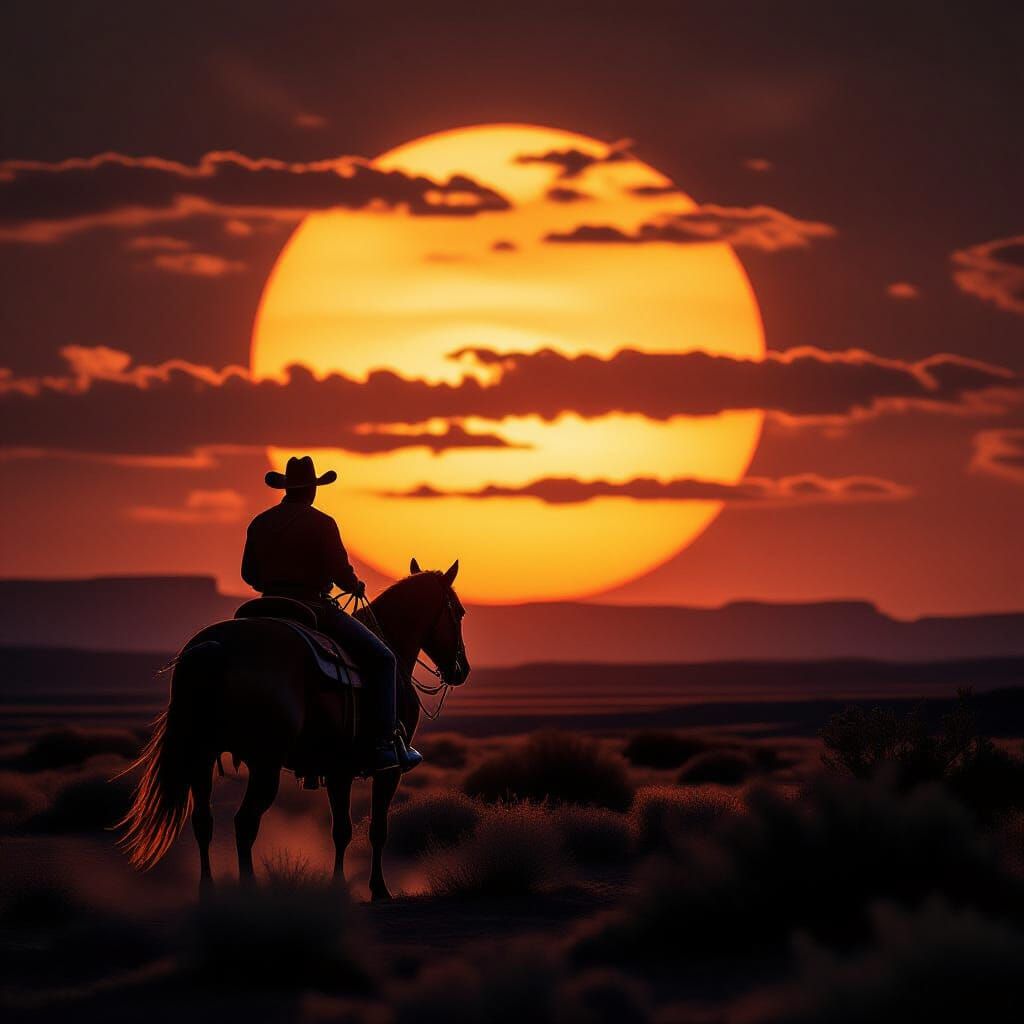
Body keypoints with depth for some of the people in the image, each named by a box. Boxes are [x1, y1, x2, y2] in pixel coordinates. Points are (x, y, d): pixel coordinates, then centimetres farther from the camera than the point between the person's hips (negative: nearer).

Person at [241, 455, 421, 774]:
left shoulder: (260, 523, 9)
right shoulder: (321, 524, -9)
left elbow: (249, 573, 15)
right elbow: (340, 571, -13)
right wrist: (356, 587, 7)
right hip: (313, 609, -6)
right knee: (381, 658, -1)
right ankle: (384, 744, -11)